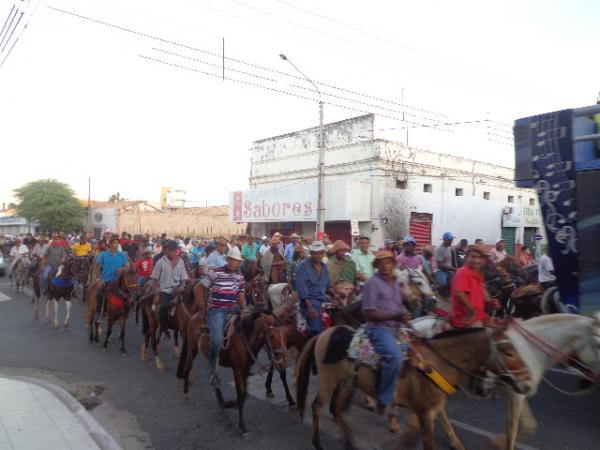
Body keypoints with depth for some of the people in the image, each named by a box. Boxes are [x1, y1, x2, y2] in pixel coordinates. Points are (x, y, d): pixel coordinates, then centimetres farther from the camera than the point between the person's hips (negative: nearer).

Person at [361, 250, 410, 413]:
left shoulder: (396, 283, 15)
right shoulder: (372, 283, -8)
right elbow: (369, 314, -14)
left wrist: (404, 318, 1)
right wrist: (395, 316, -21)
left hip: (396, 328, 8)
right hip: (378, 328, -8)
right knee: (395, 357, -31)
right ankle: (384, 399, -15)